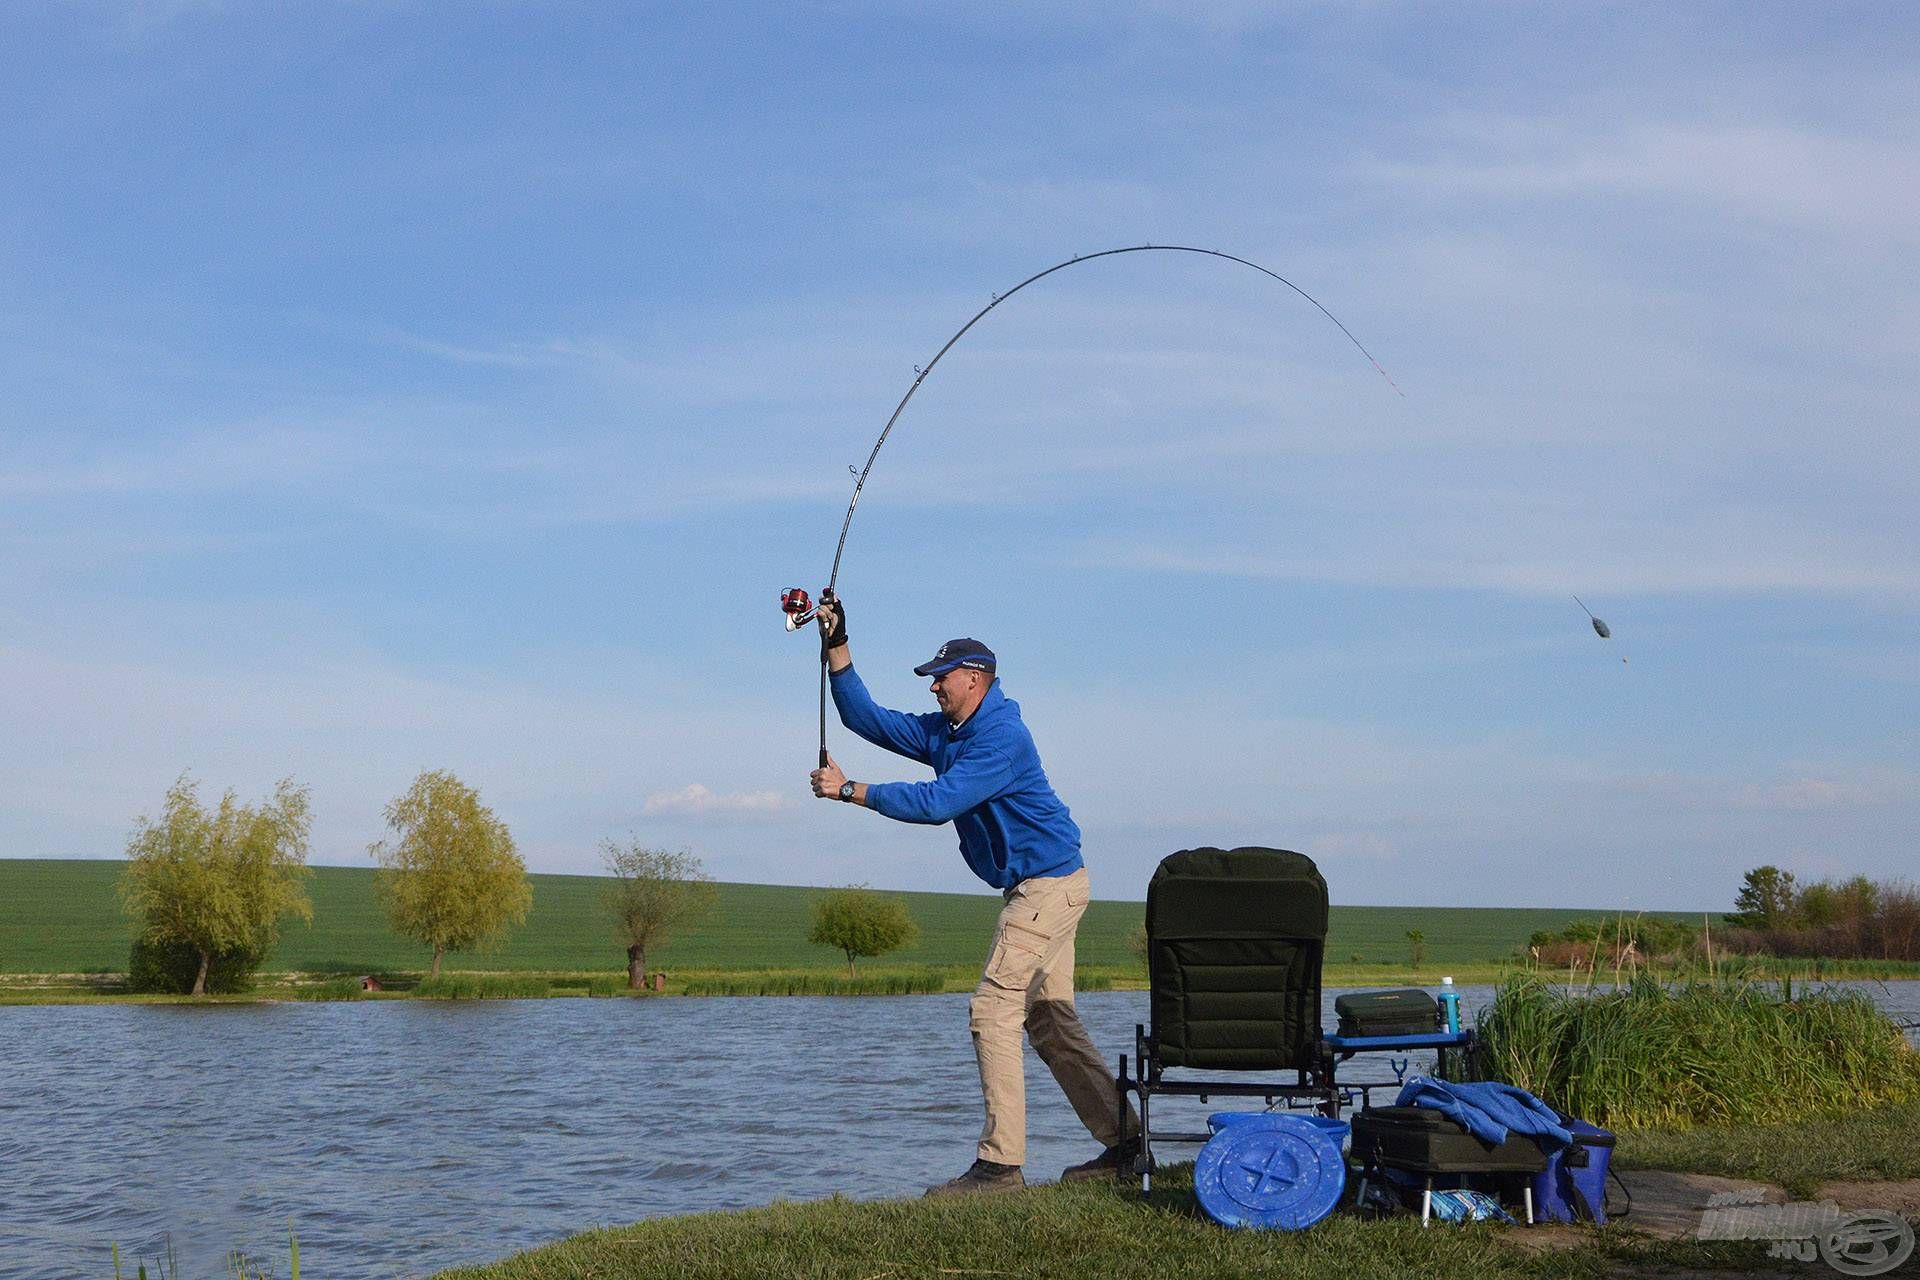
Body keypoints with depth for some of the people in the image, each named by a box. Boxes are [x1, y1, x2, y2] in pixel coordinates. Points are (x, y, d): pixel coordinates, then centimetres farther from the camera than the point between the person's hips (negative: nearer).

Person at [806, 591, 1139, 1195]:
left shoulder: (1001, 736, -19)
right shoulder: (946, 732, 11)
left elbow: (938, 802, -28)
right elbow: (868, 718, 10)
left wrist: (850, 791, -23)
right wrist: (836, 647, 2)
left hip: (1048, 884, -10)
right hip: (1041, 887, 10)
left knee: (994, 1010, -13)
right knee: (1050, 1021, 12)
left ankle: (1000, 1164, -12)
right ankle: (1123, 1144, 17)